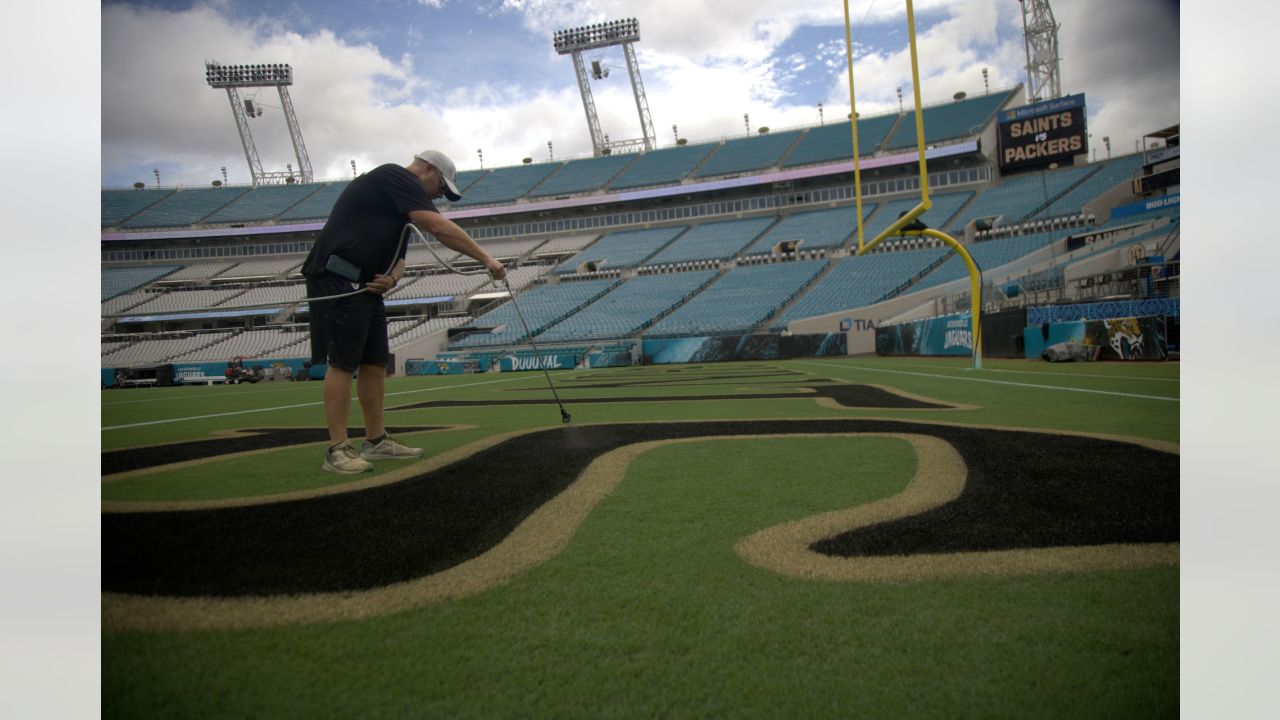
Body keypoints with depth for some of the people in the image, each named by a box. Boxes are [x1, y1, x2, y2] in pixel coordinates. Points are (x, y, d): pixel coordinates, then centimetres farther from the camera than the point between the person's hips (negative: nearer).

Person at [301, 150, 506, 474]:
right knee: (343, 363, -9)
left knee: (375, 363, 8)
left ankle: (376, 441, 15)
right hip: (338, 282, -10)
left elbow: (398, 257, 19)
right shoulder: (396, 177, -8)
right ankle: (337, 450, -3)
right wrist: (486, 258, -16)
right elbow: (440, 227, -20)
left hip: (366, 286, 10)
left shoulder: (400, 198, 22)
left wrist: (391, 278, -4)